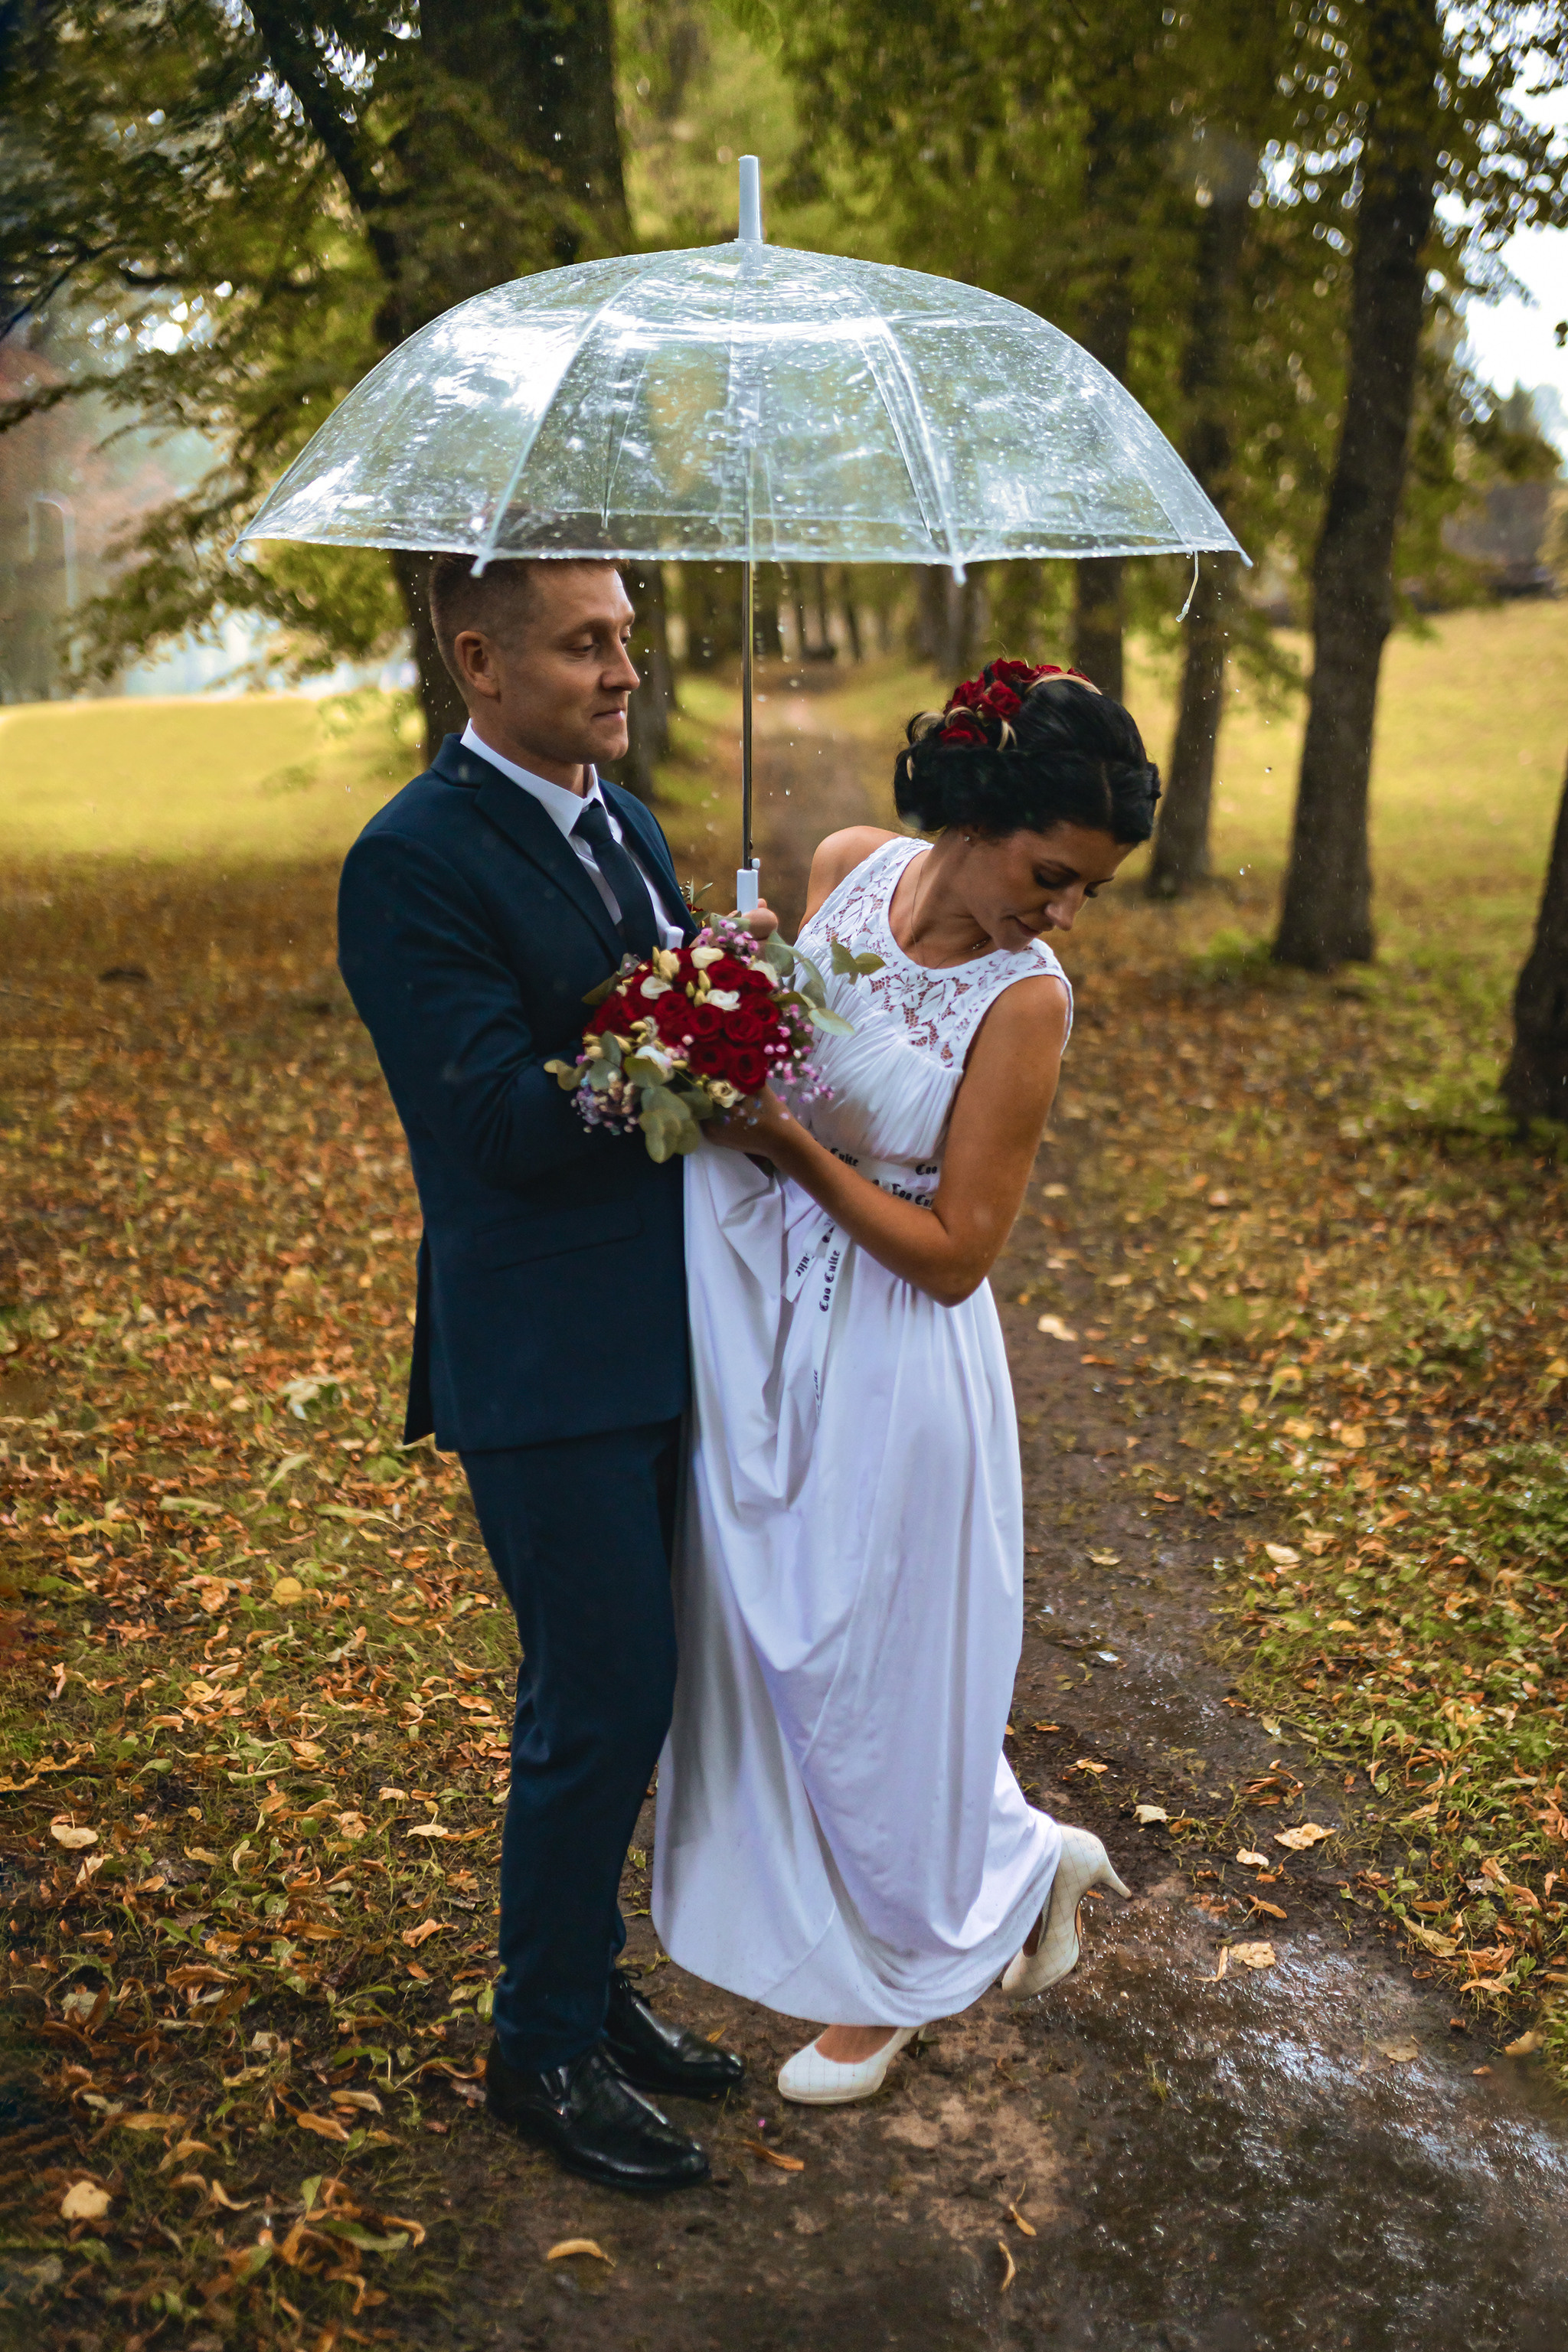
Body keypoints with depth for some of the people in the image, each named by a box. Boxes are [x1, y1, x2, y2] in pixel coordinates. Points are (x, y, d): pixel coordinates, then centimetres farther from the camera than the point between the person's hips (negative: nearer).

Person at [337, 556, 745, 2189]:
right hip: (546, 1369, -8)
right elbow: (507, 1123, -22)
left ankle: (584, 1979, 37)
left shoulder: (621, 820, 11)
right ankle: (541, 2049, 23)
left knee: (623, 1688, 18)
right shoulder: (415, 862, -16)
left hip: (659, 1340, 8)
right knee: (602, 1706, 1)